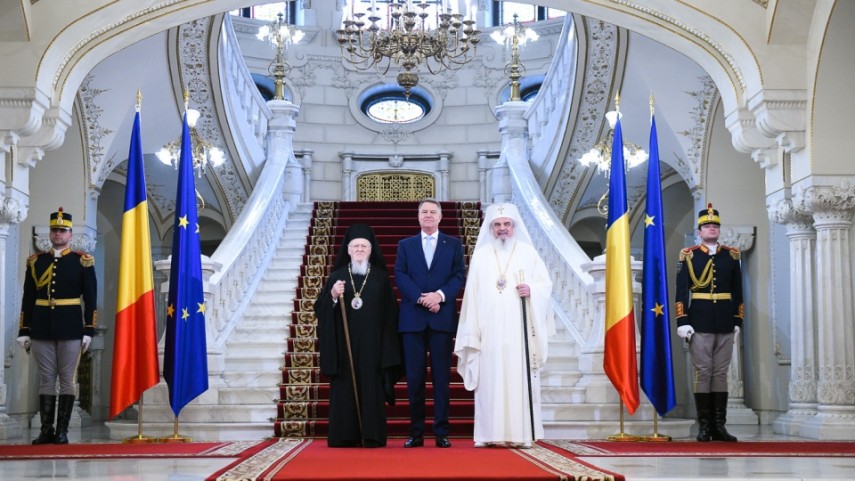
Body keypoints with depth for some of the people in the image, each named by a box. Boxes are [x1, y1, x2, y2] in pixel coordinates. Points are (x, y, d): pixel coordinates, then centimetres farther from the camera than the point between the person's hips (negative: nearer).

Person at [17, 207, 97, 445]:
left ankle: (62, 430, 5)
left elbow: (90, 299, 1)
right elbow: (28, 299, 9)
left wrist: (88, 331, -6)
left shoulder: (82, 261, 3)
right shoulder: (36, 261, 9)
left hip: (71, 329, -2)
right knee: (46, 379, 4)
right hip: (41, 329, 2)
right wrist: (24, 332, 4)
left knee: (67, 379, 0)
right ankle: (46, 430, 7)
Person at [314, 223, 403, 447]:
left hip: (372, 344, 0)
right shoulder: (337, 276, 8)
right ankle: (344, 436, 3)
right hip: (344, 343, 0)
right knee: (344, 387, -2)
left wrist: (387, 344, -2)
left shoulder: (381, 278, 8)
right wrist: (333, 296, -14)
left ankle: (372, 436, 1)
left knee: (371, 387, -2)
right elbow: (320, 309, 5)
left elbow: (390, 313, 6)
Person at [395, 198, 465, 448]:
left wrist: (440, 295, -14)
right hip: (413, 318, 1)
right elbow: (400, 276, 2)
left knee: (442, 377, 1)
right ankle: (416, 433, 7)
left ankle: (441, 432, 4)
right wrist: (421, 298, -12)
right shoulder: (405, 245, 14)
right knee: (414, 378, 1)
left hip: (443, 318, -1)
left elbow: (459, 275, 3)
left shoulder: (454, 244, 12)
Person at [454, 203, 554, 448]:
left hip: (520, 332, -1)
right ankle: (491, 434, 0)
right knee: (490, 380, -3)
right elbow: (472, 293, 8)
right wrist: (472, 331, 2)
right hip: (490, 330, 1)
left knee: (520, 379, -5)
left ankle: (522, 434, -2)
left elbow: (546, 284, 8)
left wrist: (532, 290, -15)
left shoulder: (528, 252, 10)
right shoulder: (480, 255, 12)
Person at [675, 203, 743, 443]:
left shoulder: (731, 255, 10)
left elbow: (738, 292, 11)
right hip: (699, 323, -3)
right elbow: (681, 292, -1)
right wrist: (683, 322, -9)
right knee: (703, 373, -1)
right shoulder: (689, 255, 2)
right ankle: (704, 426, 3)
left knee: (721, 374, 5)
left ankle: (719, 425, 8)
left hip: (725, 324, 3)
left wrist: (738, 322, 5)